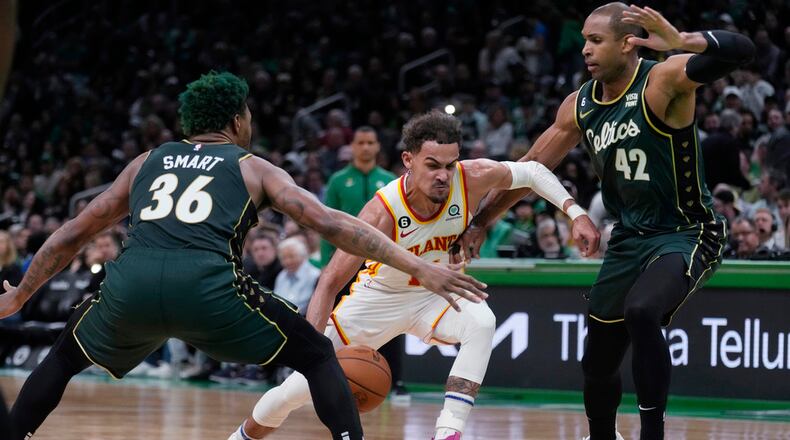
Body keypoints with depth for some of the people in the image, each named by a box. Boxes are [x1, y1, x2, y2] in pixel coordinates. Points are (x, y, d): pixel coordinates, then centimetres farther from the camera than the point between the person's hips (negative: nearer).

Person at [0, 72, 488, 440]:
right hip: (206, 286, -3)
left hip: (131, 283, 3)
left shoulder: (146, 163, 31)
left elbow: (73, 235, 34)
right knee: (317, 356, 16)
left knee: (68, 354, 33)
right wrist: (419, 268, 9)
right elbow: (330, 224, 11)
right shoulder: (254, 168, 22)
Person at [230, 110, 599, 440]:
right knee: (300, 386, -2)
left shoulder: (472, 179, -26)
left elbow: (532, 172, -7)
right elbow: (330, 282, -33)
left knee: (481, 322, -33)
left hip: (437, 296, 2)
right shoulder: (382, 212, -34)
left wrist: (576, 213, -18)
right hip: (380, 297, -2)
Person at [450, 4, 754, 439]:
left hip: (686, 235, -7)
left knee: (642, 312, -34)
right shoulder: (580, 106, 1)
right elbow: (530, 168, 12)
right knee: (597, 364, 11)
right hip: (629, 238, 7)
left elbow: (740, 50, -33)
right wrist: (479, 223, 13)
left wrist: (680, 41, -50)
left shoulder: (663, 81, -18)